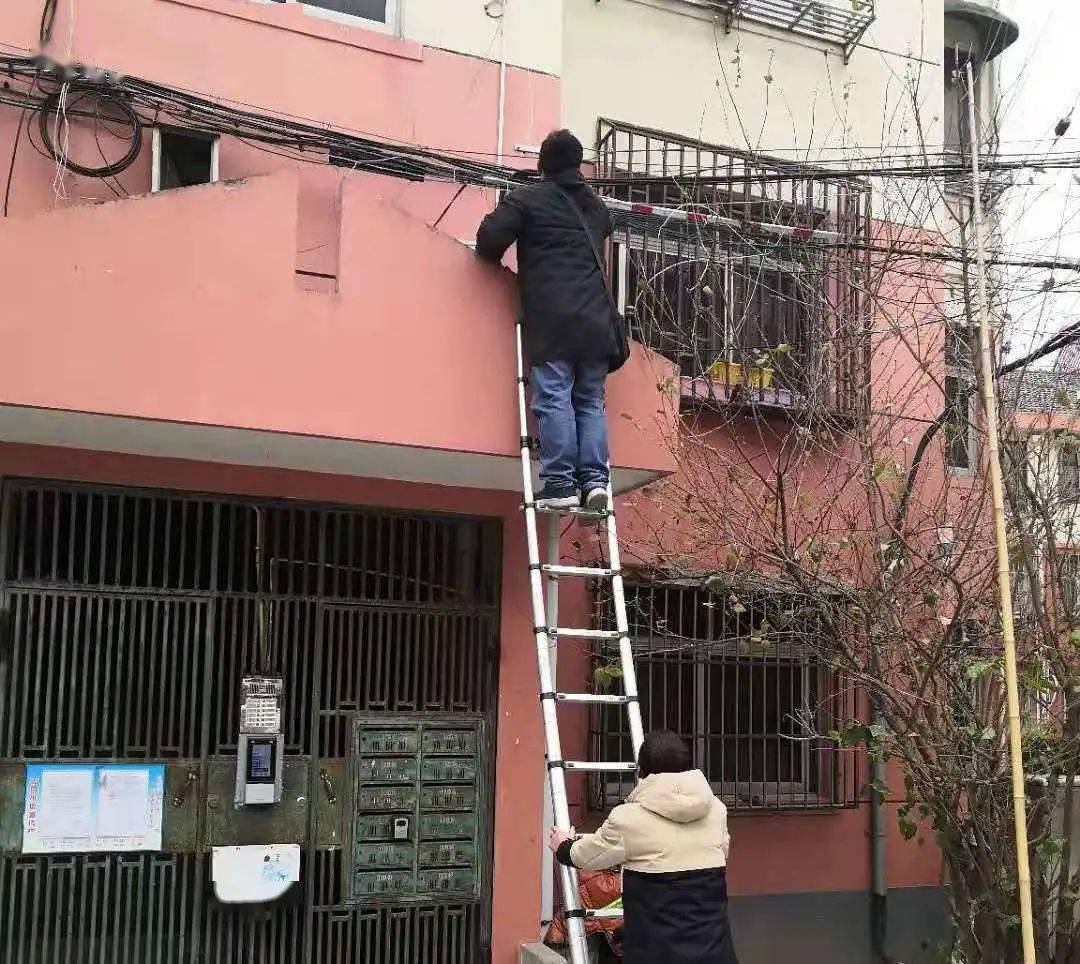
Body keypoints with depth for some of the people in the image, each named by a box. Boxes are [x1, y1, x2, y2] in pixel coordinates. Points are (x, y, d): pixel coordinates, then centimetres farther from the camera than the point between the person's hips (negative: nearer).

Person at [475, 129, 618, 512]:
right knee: (591, 401, 6)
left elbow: (489, 238, -4)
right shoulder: (596, 205, 22)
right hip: (595, 319, 5)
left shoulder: (527, 199, 4)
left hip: (551, 318, -5)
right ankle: (594, 478, -3)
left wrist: (495, 257, 16)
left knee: (553, 399, -8)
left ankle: (560, 483, -14)